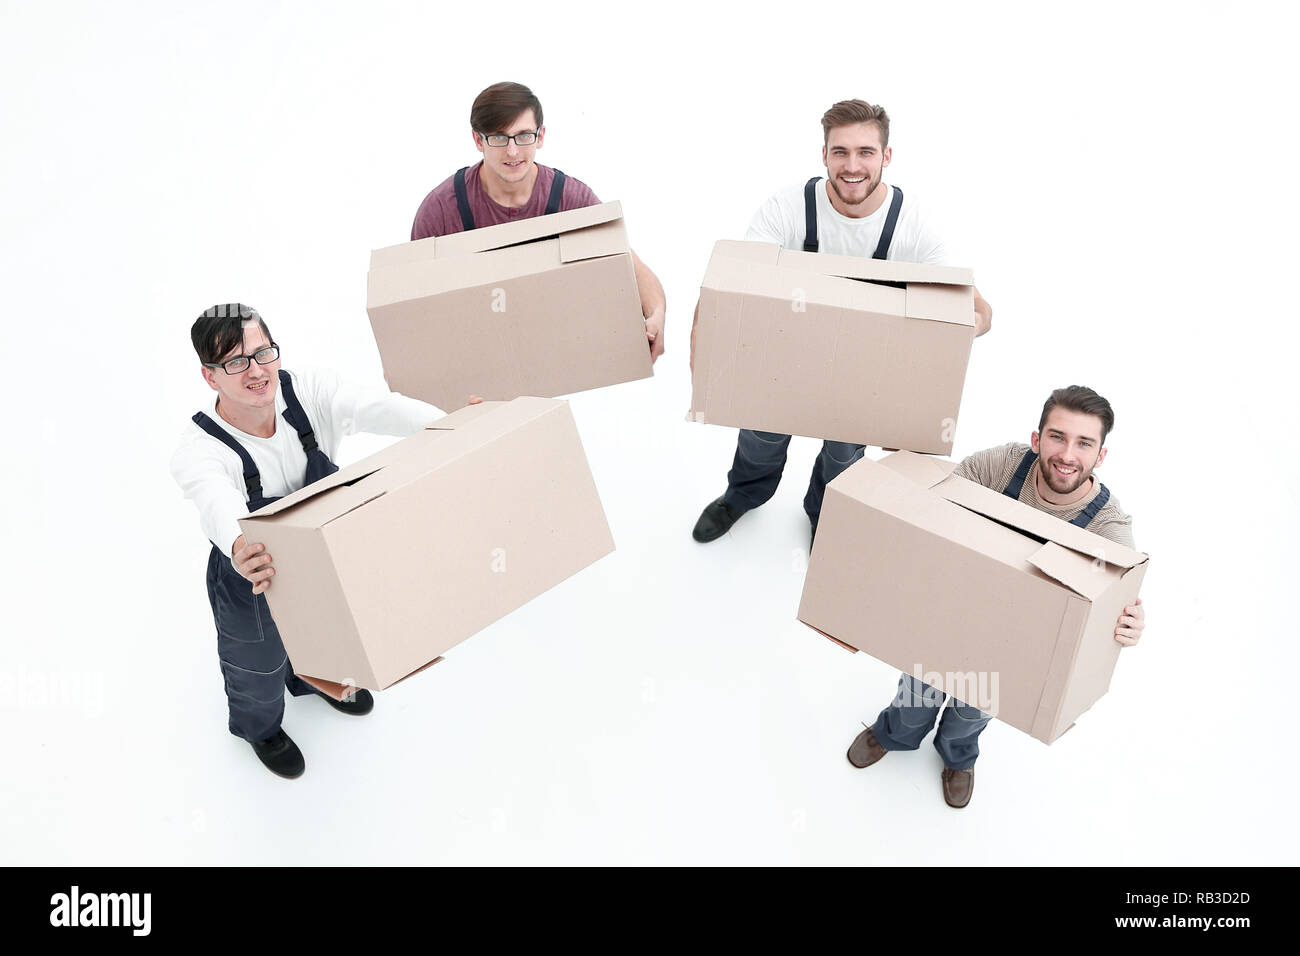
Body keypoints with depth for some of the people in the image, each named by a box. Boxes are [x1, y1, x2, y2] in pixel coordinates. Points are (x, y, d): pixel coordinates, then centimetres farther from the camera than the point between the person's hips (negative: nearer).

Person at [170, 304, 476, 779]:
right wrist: (239, 551, -77)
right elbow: (221, 508, -54)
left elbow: (378, 407, -41)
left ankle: (315, 682, 71)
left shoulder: (309, 392, -26)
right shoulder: (198, 452, -35)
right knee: (259, 669, 26)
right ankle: (259, 727, 62)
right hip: (253, 583, -3)